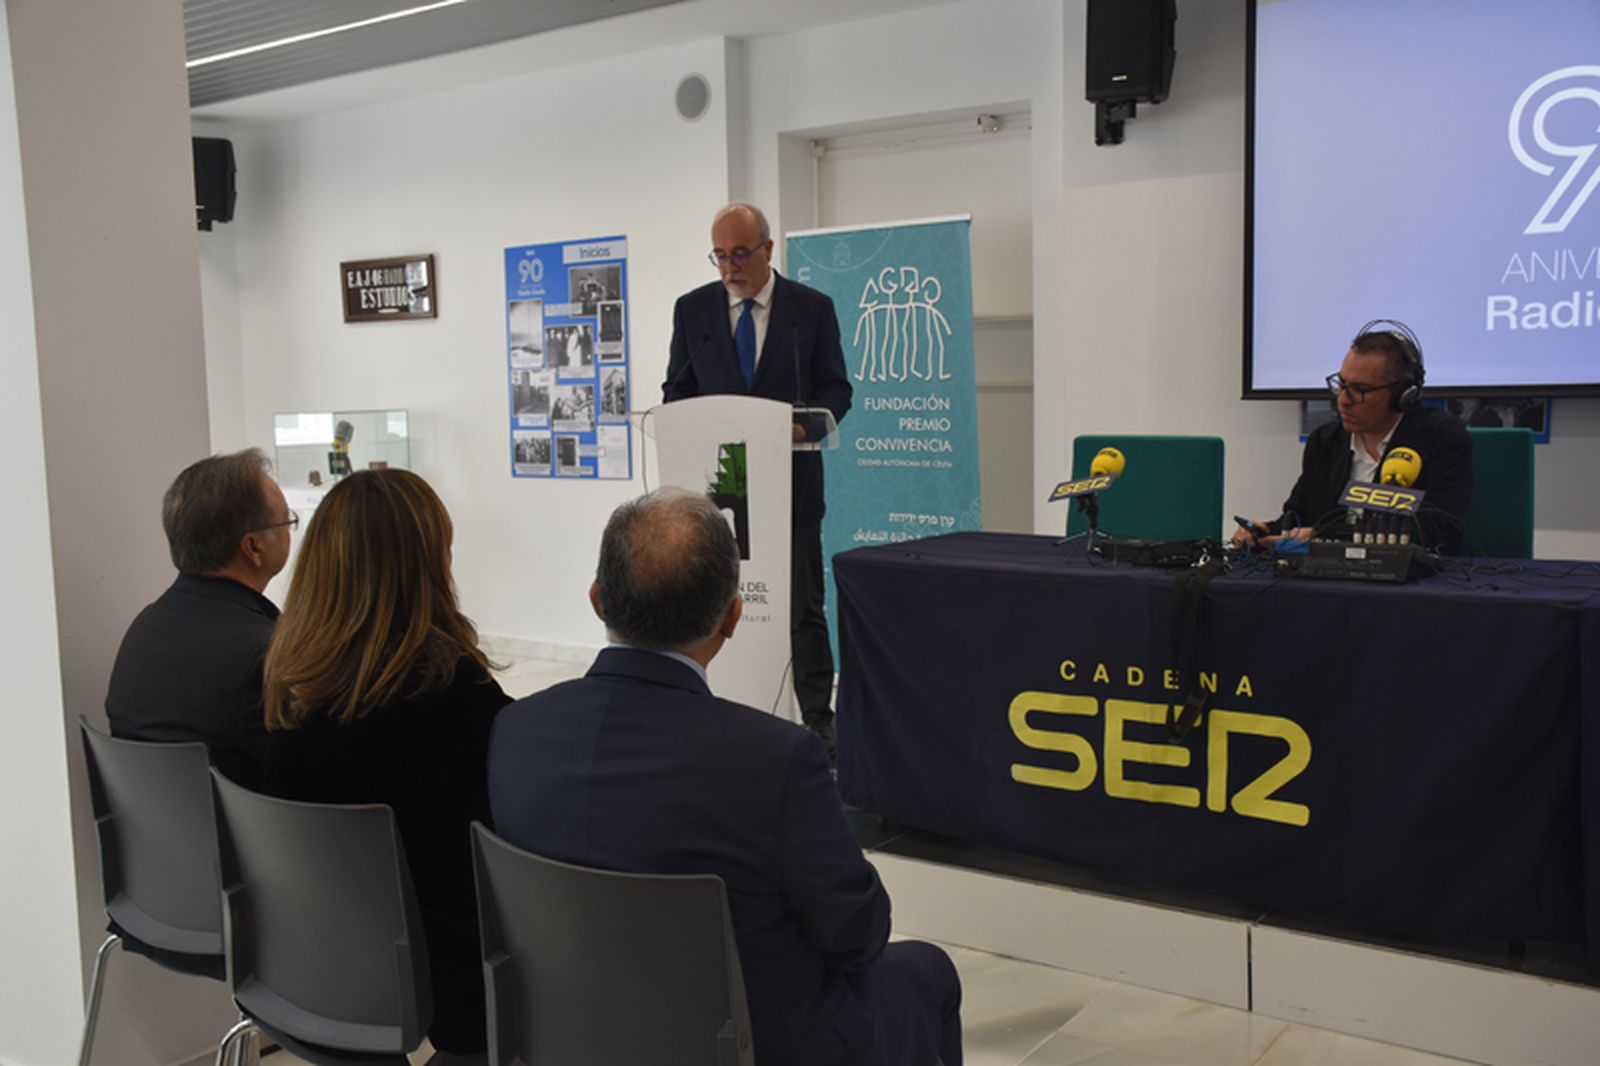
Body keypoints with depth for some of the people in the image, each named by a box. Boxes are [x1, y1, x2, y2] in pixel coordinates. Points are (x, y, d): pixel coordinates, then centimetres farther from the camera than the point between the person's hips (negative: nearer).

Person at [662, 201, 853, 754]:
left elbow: (835, 388, 3)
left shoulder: (812, 308, 0)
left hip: (790, 478, -1)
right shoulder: (693, 309, 6)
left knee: (802, 607, 5)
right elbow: (677, 390, 10)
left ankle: (818, 719, 15)